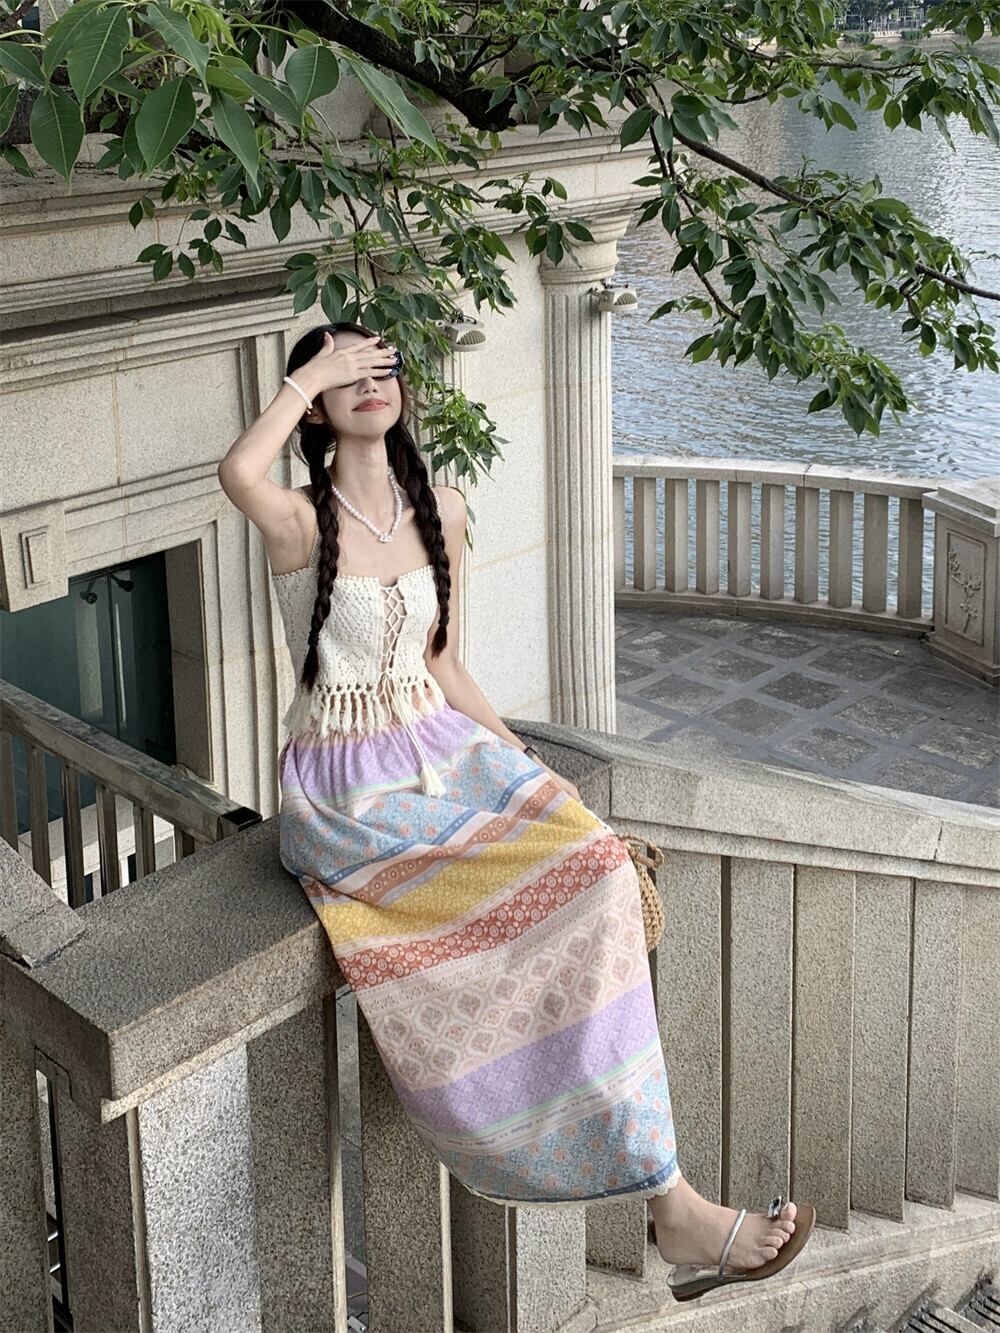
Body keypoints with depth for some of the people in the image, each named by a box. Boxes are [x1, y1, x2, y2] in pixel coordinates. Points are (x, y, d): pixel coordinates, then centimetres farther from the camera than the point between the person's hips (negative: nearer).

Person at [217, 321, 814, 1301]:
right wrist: (311, 370, -17)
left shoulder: (440, 512, 10)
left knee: (593, 865, -21)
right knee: (544, 884, -25)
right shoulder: (300, 520, -8)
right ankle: (670, 1205, -18)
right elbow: (237, 472, -33)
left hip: (444, 749, 6)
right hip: (346, 787, -6)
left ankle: (665, 1200, -18)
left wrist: (516, 755, 4)